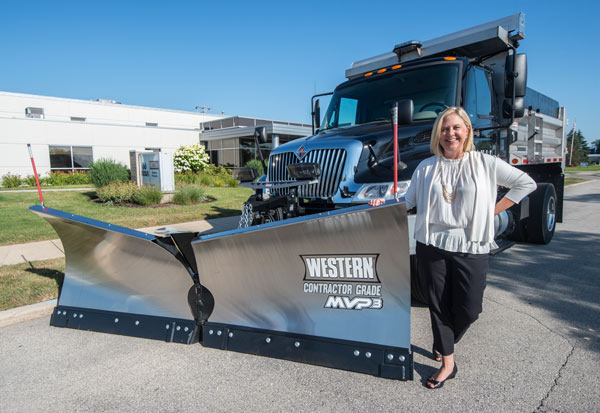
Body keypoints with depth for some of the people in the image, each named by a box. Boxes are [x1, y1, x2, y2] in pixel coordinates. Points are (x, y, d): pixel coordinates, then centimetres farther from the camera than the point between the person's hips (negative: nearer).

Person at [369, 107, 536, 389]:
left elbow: (526, 183, 8)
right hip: (432, 246, 2)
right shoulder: (427, 167, 5)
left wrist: (493, 211, 1)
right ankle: (447, 363, 24)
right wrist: (385, 203, -9)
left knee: (468, 309, 3)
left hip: (470, 248, -1)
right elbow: (409, 201, 9)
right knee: (438, 304, 8)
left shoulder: (485, 163, 0)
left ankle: (443, 343, 35)